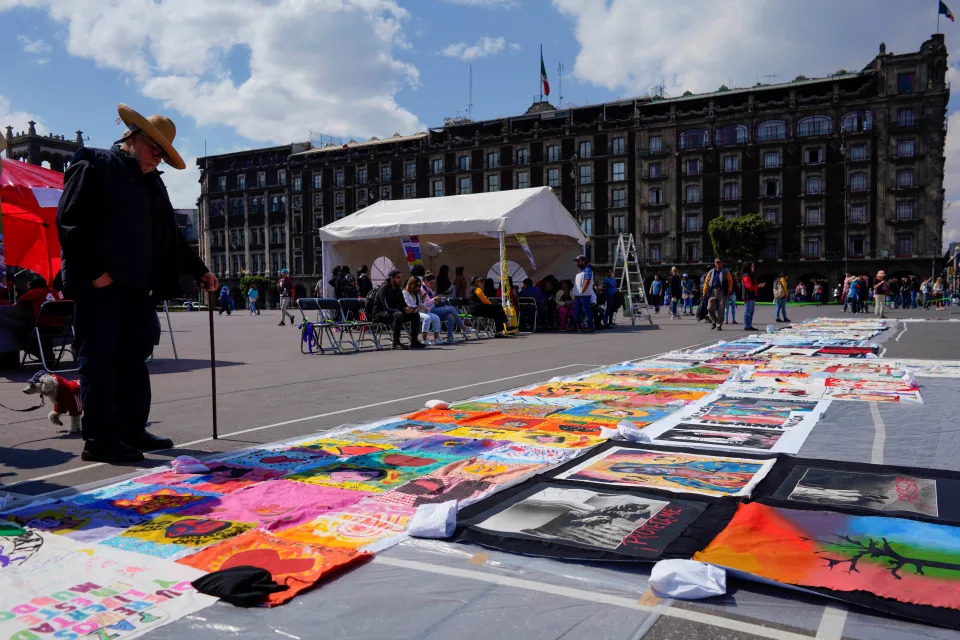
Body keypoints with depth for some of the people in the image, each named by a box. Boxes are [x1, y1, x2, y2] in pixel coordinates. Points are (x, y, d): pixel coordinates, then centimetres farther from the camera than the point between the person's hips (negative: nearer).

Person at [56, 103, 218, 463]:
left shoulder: (152, 183, 21)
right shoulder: (94, 167, -2)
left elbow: (171, 237, 24)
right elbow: (69, 223, -11)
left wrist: (199, 271, 19)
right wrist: (94, 272, -16)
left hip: (136, 288, 8)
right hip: (99, 287, -7)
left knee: (134, 360, 10)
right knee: (100, 361, -4)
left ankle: (132, 432, 18)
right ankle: (99, 440, 1)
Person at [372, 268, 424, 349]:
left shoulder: (398, 290, 11)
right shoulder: (384, 288, -15)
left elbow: (403, 304, 14)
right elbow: (387, 306, -26)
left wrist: (410, 308, -10)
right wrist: (404, 309, -29)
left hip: (393, 312, 9)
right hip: (379, 314, -9)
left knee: (415, 314, -3)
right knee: (398, 314, -38)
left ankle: (413, 341, -2)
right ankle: (396, 342, -33)